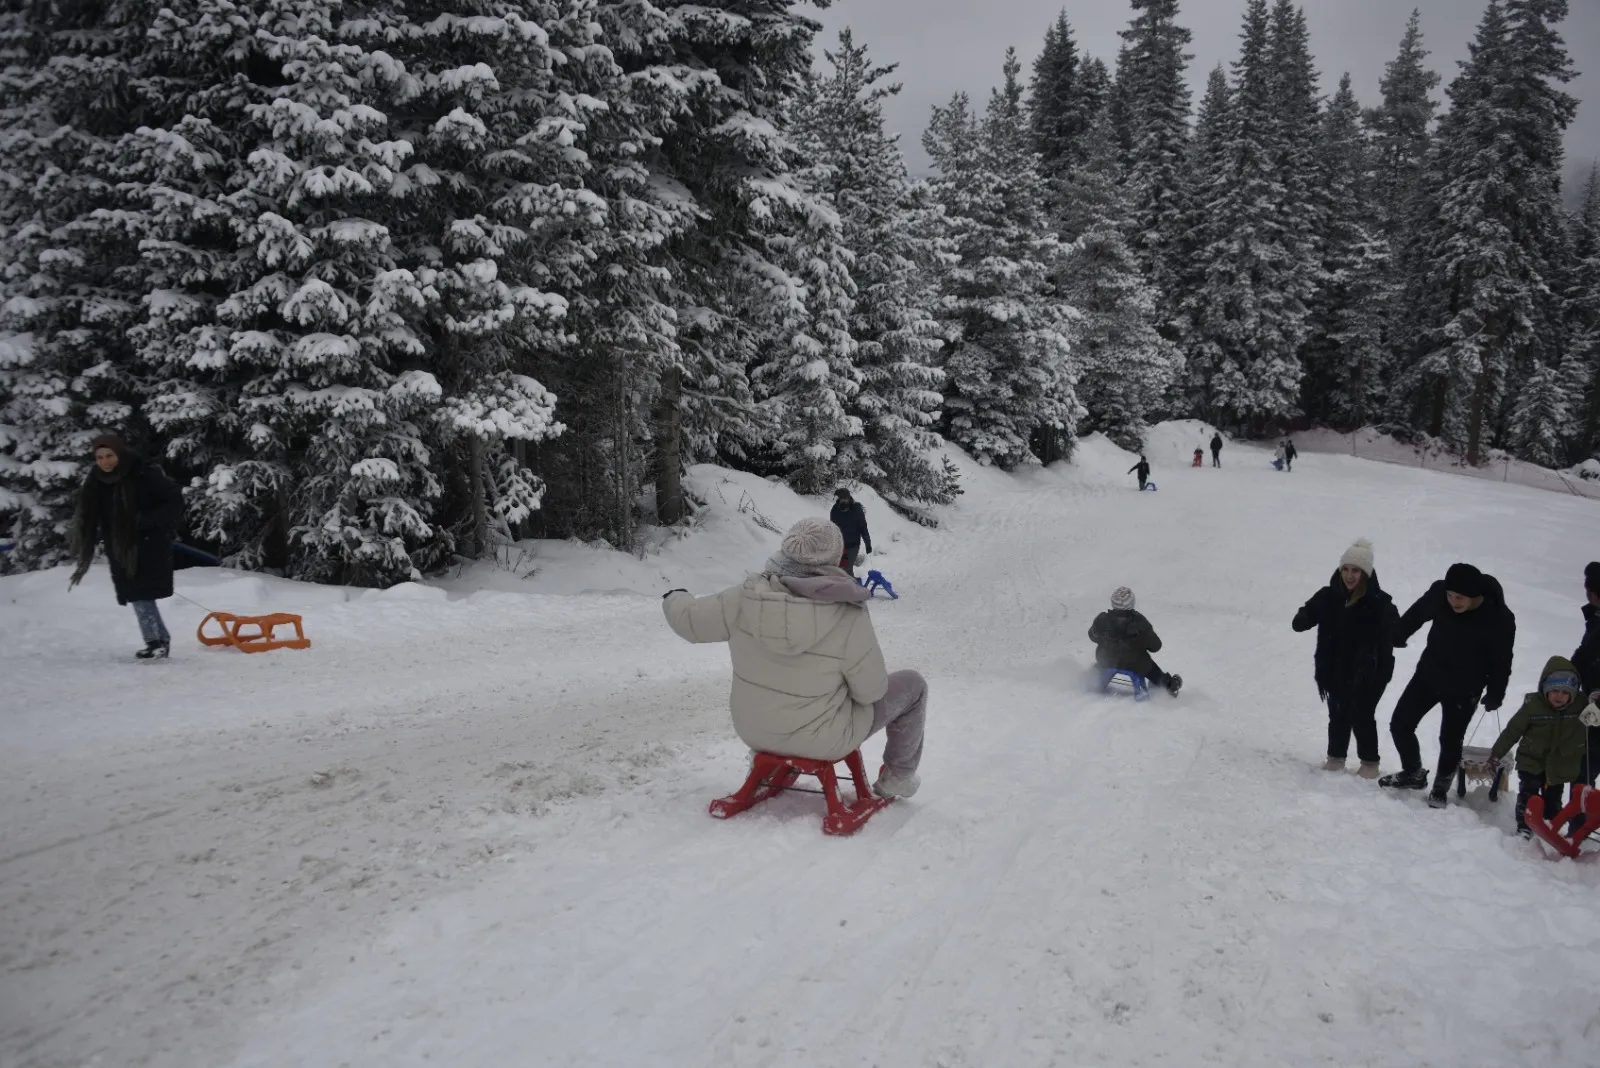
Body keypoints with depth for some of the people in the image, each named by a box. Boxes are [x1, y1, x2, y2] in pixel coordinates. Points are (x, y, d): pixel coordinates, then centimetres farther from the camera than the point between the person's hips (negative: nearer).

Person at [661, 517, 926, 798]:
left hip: (753, 728, 5)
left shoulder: (747, 596, -18)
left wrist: (674, 599, 19)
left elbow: (691, 620, -4)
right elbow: (870, 690, -17)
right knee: (911, 685, 16)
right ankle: (897, 777, 32)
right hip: (823, 739, -4)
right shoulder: (848, 617, -28)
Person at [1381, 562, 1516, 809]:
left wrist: (1495, 695, -2)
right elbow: (1416, 614, 2)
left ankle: (1441, 788, 28)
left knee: (1450, 740, 4)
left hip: (1464, 690, -3)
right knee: (1400, 724, 6)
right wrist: (1396, 637, 16)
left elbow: (1501, 661, -12)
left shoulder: (1499, 619, -28)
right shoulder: (1438, 593, -21)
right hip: (1428, 675, 3)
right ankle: (1413, 774, 29)